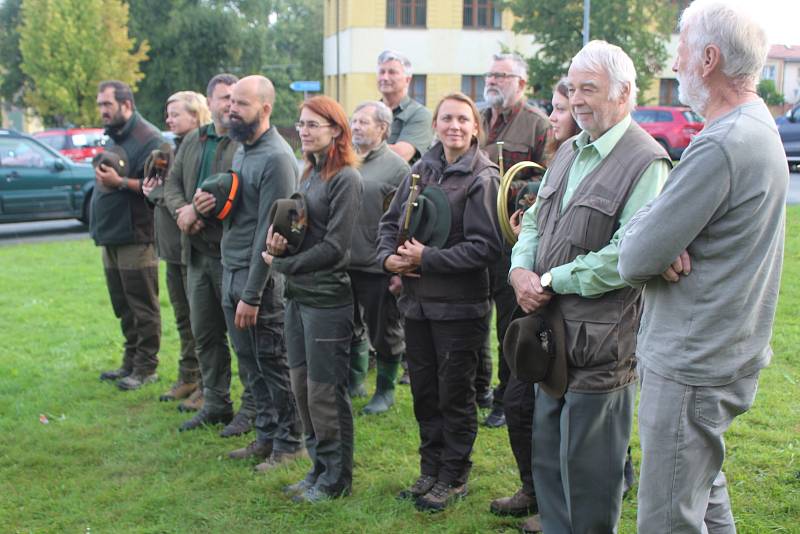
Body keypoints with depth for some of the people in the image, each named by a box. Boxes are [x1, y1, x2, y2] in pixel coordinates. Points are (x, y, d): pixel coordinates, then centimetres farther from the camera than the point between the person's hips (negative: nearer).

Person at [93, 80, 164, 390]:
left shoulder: (149, 140, -12)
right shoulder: (113, 138, 18)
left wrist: (120, 182, -25)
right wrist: (102, 179, 12)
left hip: (136, 239, -9)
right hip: (111, 237, 9)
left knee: (143, 307, -2)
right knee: (123, 307, 15)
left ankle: (145, 369, 5)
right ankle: (130, 362, 24)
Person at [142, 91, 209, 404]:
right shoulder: (174, 151, 14)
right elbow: (156, 190, 19)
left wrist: (158, 192, -12)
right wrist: (154, 188, -2)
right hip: (172, 246, 9)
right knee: (183, 316, 17)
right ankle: (188, 377, 28)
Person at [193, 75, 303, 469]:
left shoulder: (276, 158, -17)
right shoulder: (242, 148, 12)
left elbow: (269, 232, -20)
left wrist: (251, 295, -20)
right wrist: (211, 204, -2)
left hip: (259, 276, -9)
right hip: (232, 271, 9)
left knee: (272, 363, 2)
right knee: (250, 363, 15)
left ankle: (288, 443, 15)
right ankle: (266, 436, 28)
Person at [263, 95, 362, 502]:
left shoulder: (345, 178, -12)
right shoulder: (309, 173, 13)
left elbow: (334, 247, -17)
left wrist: (281, 264, -10)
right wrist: (280, 242, -6)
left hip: (327, 297, -8)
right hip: (298, 294, 8)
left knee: (325, 391, 1)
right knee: (300, 384, 13)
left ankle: (336, 478, 16)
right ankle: (319, 466, 28)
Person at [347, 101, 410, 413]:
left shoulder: (396, 167, -7)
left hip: (377, 268, -5)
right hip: (343, 264, 5)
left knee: (385, 334, 8)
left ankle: (385, 390, 23)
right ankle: (354, 381, 35)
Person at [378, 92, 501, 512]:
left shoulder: (482, 177, -10)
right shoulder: (422, 169, 8)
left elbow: (485, 247, -17)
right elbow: (391, 221, 14)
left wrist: (426, 258, -19)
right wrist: (388, 256, -6)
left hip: (458, 306, -6)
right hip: (417, 300, 6)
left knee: (455, 395, 7)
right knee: (423, 391, 15)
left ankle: (454, 477, 24)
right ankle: (430, 467, 32)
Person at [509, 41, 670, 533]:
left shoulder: (646, 163, -15)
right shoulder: (569, 153, 13)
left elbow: (628, 256, -24)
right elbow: (534, 221, 16)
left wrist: (551, 281, -17)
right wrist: (521, 269, -4)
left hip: (601, 342, -8)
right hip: (554, 332, 8)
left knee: (588, 469, 5)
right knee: (549, 456, 19)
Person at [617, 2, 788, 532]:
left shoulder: (720, 146, -23)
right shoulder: (759, 129, 11)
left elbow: (636, 257, -22)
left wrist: (646, 228, 0)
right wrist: (667, 248, -10)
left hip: (691, 369, -10)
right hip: (730, 354, 10)